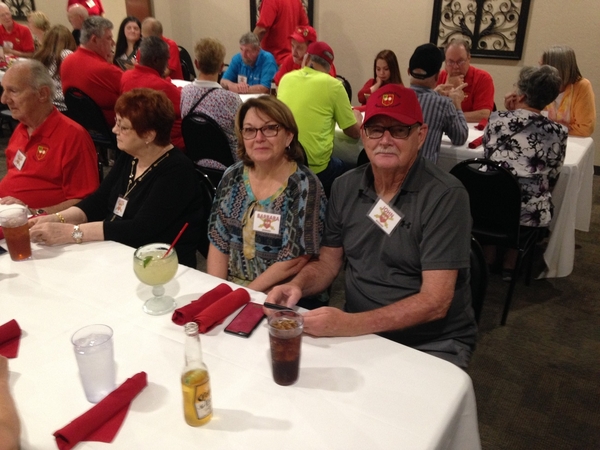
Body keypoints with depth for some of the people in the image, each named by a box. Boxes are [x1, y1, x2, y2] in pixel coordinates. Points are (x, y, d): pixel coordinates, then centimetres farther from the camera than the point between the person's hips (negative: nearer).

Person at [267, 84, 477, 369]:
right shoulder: (345, 187, 1)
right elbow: (328, 262, 9)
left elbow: (434, 302, -21)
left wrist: (350, 324, -31)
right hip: (359, 331, 4)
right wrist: (297, 285, -13)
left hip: (432, 344, -4)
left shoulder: (445, 196, -16)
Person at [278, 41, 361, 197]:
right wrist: (357, 116, 23)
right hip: (315, 167, -4)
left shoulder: (286, 78, 7)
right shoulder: (333, 85, -5)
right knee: (340, 166, 29)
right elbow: (354, 132, 2)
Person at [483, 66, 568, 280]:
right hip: (529, 213, 0)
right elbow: (552, 178, 5)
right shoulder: (558, 132, -7)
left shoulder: (497, 119, -8)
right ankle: (509, 266, 35)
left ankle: (487, 261, 41)